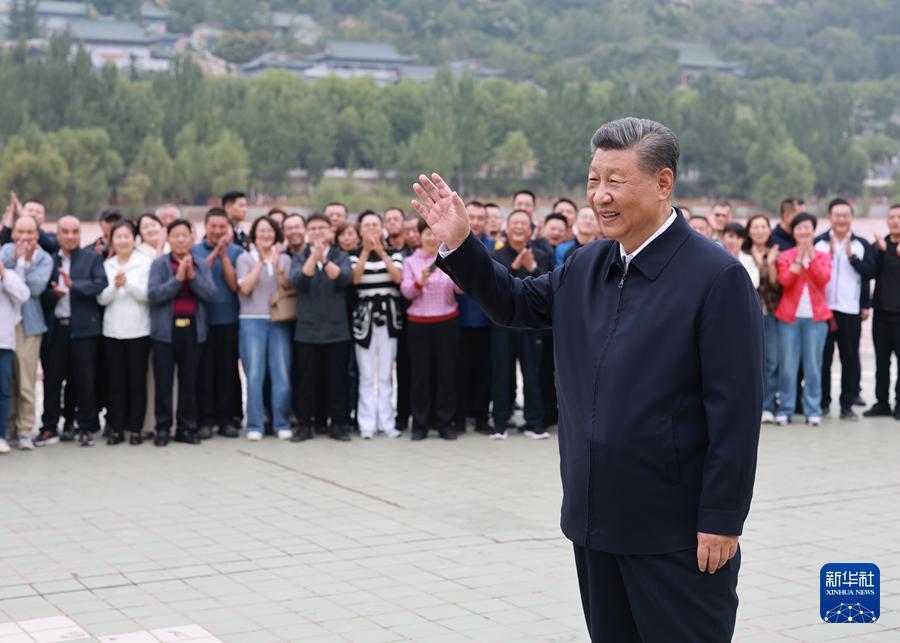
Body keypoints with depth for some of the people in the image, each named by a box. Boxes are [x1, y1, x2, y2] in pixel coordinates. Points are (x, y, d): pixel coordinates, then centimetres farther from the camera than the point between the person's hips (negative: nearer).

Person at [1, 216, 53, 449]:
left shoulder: (43, 258, 2)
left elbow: (37, 287, -9)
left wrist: (28, 261, -13)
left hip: (27, 324, -2)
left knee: (26, 381, -6)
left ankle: (25, 431, 0)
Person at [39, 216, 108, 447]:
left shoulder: (92, 258, 7)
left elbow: (101, 283, -10)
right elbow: (41, 295, 6)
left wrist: (74, 285, -20)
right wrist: (53, 294, -15)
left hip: (83, 327, -2)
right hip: (55, 328, 2)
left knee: (86, 380, 0)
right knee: (52, 380, 6)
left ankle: (86, 428, 8)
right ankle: (49, 427, 15)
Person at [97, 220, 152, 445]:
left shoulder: (145, 262, 1)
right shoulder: (106, 265, 11)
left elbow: (147, 295, -7)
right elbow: (101, 299, 4)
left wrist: (127, 283, -19)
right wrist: (114, 286, -14)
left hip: (138, 330, -2)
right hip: (112, 330, 3)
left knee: (137, 381, -1)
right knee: (116, 382, 3)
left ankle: (136, 429, 6)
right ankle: (116, 429, 8)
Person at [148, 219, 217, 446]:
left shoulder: (202, 265, 10)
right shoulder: (159, 264, 2)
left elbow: (211, 294, -2)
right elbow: (153, 295, -10)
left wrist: (192, 276, -13)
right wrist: (178, 278, -15)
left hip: (193, 329, 2)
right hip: (165, 330, -2)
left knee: (189, 381, 5)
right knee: (164, 382, 0)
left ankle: (185, 427, 13)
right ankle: (163, 428, 8)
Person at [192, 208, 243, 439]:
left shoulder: (236, 252, 7)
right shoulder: (195, 250, 6)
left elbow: (235, 284, -3)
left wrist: (224, 257, -11)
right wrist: (213, 255, -13)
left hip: (229, 318, 1)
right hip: (203, 318, -1)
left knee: (228, 370, 3)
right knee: (204, 370, -1)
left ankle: (226, 418, 11)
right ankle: (205, 421, 5)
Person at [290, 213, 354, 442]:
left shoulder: (341, 257, 7)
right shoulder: (299, 258, 7)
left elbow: (345, 279, -13)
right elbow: (298, 282, -12)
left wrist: (324, 260, -25)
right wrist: (314, 257, -24)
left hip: (337, 330, 0)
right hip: (307, 330, 0)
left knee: (337, 380, 3)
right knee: (306, 381, 3)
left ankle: (337, 425, 11)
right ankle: (304, 425, 11)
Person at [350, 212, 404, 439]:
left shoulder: (393, 253, 9)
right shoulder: (355, 255, 6)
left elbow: (398, 277, -9)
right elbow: (355, 278, -13)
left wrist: (381, 252, -15)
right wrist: (366, 251, -18)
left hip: (389, 315, 1)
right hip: (364, 316, -1)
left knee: (386, 374, 3)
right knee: (366, 375, -2)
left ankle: (387, 422, 8)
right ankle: (367, 424, 2)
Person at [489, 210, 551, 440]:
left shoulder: (540, 256, 7)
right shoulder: (496, 256, 5)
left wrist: (532, 268, -23)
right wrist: (514, 267, -23)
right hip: (503, 324, 0)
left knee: (533, 374, 2)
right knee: (501, 374, 2)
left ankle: (534, 422, 11)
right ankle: (500, 422, 10)